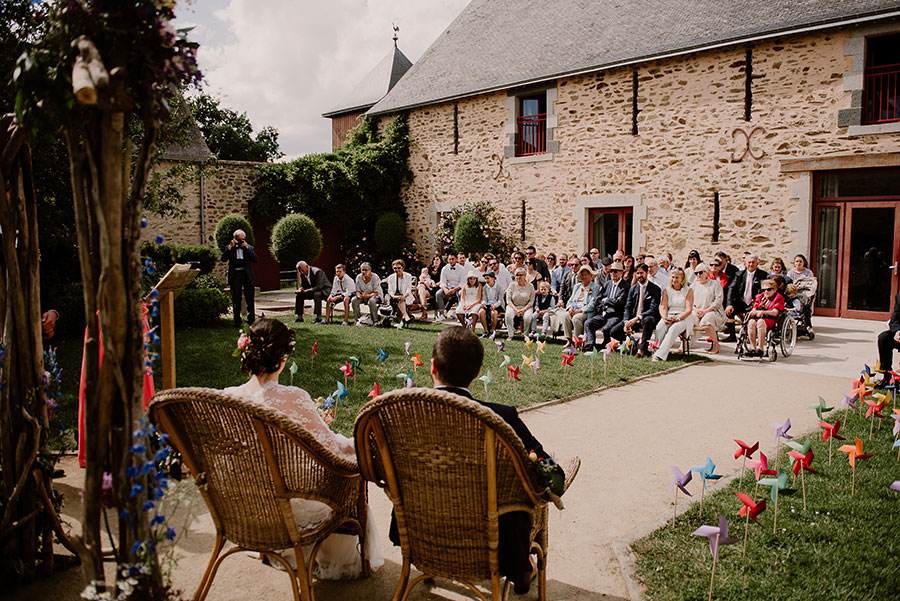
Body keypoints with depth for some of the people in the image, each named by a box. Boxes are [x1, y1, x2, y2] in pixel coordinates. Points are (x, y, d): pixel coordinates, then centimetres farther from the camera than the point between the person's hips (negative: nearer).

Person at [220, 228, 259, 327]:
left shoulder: (249, 248, 9)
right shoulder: (229, 248, 8)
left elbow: (256, 259, -5)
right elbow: (223, 259, -6)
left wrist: (247, 248, -11)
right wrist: (230, 247, -13)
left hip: (247, 275, 0)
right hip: (235, 275, 0)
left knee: (250, 299, 2)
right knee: (236, 300, 4)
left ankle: (251, 320, 11)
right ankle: (237, 321, 11)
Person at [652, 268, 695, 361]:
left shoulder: (688, 291, 4)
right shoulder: (666, 290, 13)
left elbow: (689, 309, -5)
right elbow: (663, 307, 4)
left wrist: (678, 318, -21)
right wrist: (664, 317, -18)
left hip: (684, 318, -3)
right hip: (669, 316, 3)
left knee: (674, 328, -34)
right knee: (660, 327, -31)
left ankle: (660, 354, -42)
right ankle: (656, 350, -35)